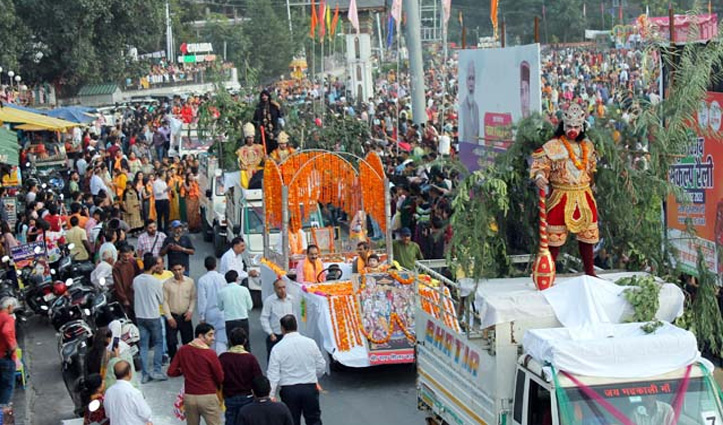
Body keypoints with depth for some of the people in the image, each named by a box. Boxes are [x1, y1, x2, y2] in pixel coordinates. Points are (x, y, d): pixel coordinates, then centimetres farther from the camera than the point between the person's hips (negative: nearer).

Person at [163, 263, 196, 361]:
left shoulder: (190, 282, 0)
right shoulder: (167, 283, -4)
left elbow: (193, 298, 5)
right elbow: (164, 301, -4)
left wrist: (190, 311, -9)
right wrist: (169, 317, -9)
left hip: (185, 316, 1)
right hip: (172, 317, -1)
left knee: (188, 341, 5)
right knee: (171, 342, -2)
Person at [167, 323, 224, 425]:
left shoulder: (183, 350, 0)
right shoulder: (210, 353, -13)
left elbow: (171, 372, 1)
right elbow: (220, 378, -8)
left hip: (189, 397, 5)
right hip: (208, 397, -5)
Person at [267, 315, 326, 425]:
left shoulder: (278, 348, -8)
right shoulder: (310, 343, -3)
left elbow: (273, 374, -11)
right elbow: (321, 366, 5)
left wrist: (271, 395, -8)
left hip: (289, 390, -1)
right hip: (310, 387, 1)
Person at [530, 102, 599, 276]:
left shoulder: (587, 145, 9)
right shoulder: (553, 146, -9)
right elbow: (539, 163, -13)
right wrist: (539, 177, -31)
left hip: (584, 196, 5)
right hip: (561, 197, -5)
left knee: (587, 235, 12)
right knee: (555, 236, -6)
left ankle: (589, 272, 25)